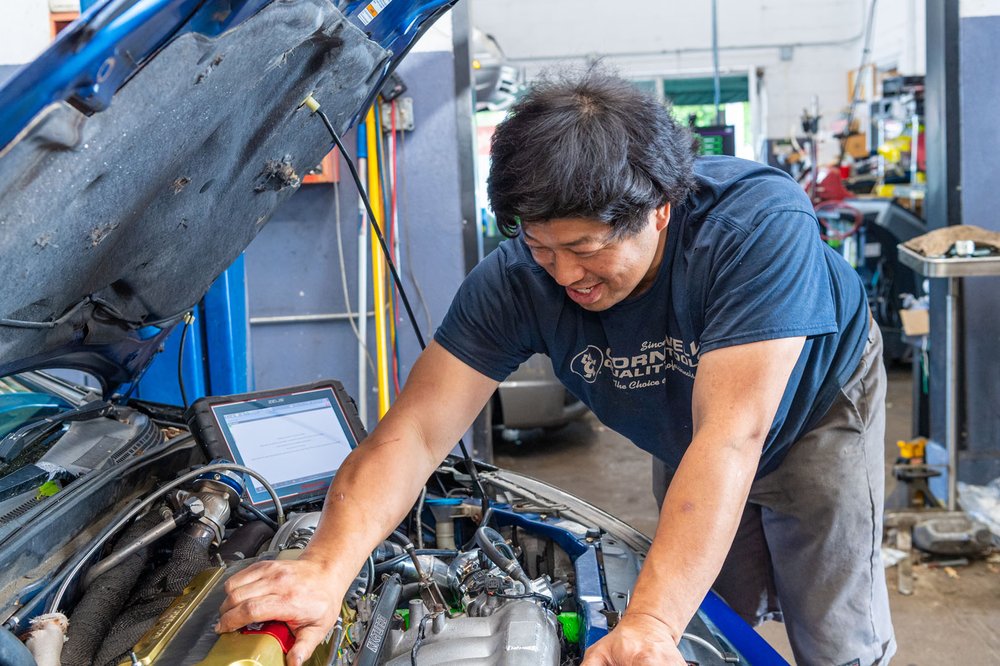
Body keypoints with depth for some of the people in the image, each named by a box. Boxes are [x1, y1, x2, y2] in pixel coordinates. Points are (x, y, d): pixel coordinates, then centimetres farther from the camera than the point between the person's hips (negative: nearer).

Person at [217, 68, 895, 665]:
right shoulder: (521, 278, -31)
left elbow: (730, 437, -51)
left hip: (818, 408, -3)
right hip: (684, 441, 3)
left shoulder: (762, 224, -42)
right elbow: (416, 429, -36)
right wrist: (326, 569, -53)